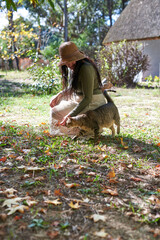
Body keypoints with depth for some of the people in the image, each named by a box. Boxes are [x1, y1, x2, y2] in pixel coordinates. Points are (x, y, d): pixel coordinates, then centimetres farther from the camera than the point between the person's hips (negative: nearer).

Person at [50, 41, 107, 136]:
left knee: (55, 112, -8)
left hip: (92, 104, -10)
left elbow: (87, 98, -29)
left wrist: (70, 116, -32)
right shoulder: (73, 66, 4)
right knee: (56, 101, 20)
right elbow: (71, 88, 19)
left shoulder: (85, 68, -25)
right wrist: (59, 95, 2)